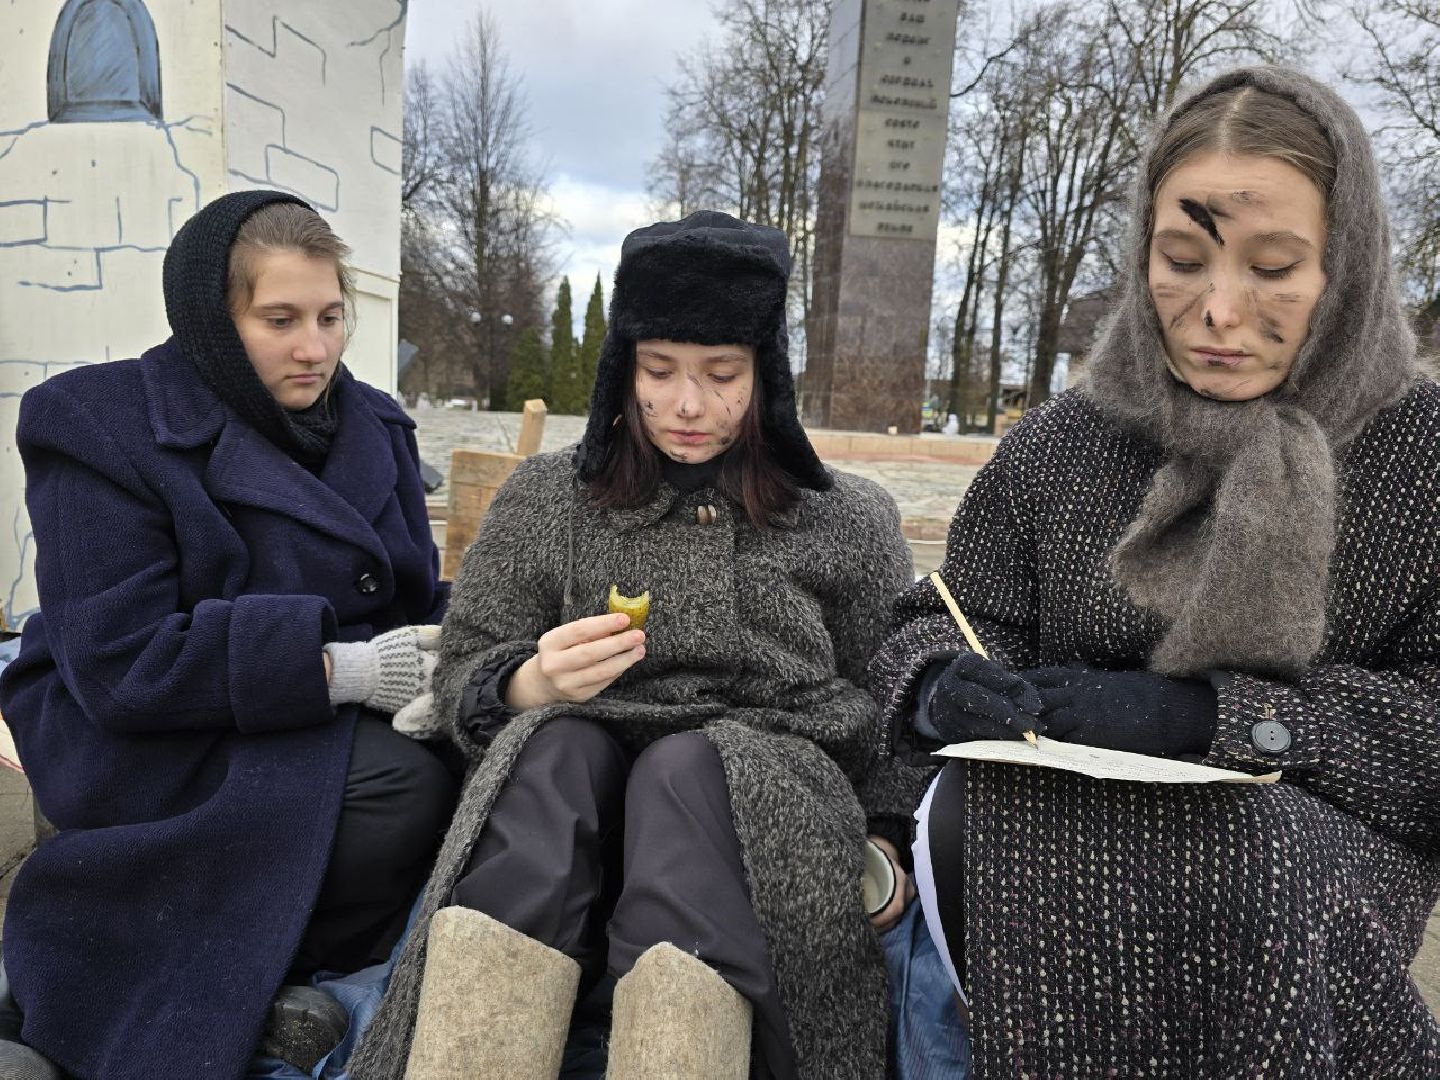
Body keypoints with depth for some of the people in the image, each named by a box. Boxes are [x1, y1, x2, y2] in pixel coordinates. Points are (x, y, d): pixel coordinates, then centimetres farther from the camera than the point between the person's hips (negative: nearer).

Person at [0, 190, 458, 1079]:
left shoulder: (372, 425, 8)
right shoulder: (108, 430, -11)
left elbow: (415, 599, 8)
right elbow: (121, 662, -19)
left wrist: (445, 651, -16)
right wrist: (340, 668, -27)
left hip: (329, 721, 7)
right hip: (149, 747, -6)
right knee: (407, 784, -29)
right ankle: (240, 977, -4)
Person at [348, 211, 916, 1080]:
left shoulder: (849, 519, 9)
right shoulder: (546, 499, 9)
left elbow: (890, 707, 14)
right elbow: (461, 682, 9)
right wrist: (538, 684, -14)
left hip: (769, 811, 0)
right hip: (570, 792, 1)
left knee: (688, 767, -32)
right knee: (554, 749, -31)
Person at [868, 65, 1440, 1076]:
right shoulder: (1058, 445, 5)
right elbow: (937, 627, 8)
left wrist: (1209, 714, -20)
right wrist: (950, 685, -17)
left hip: (1322, 833, -1)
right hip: (1061, 825, 2)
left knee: (1257, 873, -35)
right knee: (976, 816, -31)